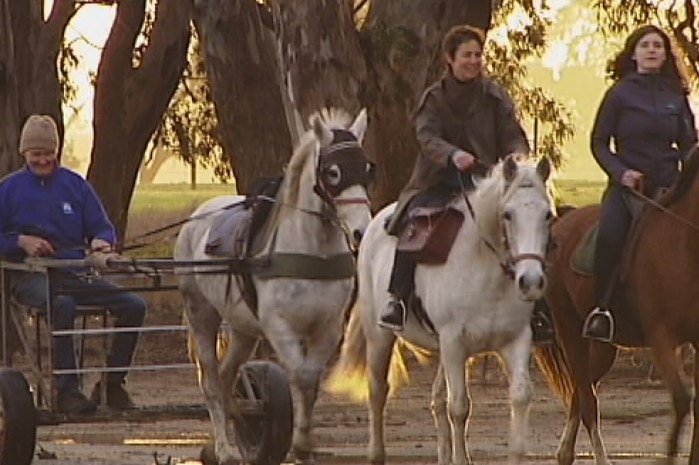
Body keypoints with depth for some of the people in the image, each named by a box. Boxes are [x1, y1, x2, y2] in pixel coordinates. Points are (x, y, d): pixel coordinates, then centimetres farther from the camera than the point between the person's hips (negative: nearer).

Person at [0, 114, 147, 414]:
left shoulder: (75, 185, 13)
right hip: (30, 277, -4)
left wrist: (101, 241, -12)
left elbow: (101, 226, 12)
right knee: (61, 305, -39)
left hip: (74, 274, 4)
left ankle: (112, 385, -2)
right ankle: (66, 392, -37)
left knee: (133, 306, -12)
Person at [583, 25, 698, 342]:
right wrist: (620, 173, -12)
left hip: (667, 185, 3)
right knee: (609, 235, -30)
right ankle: (601, 307, -23)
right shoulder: (620, 93, 4)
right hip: (627, 184, -3)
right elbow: (599, 143, 4)